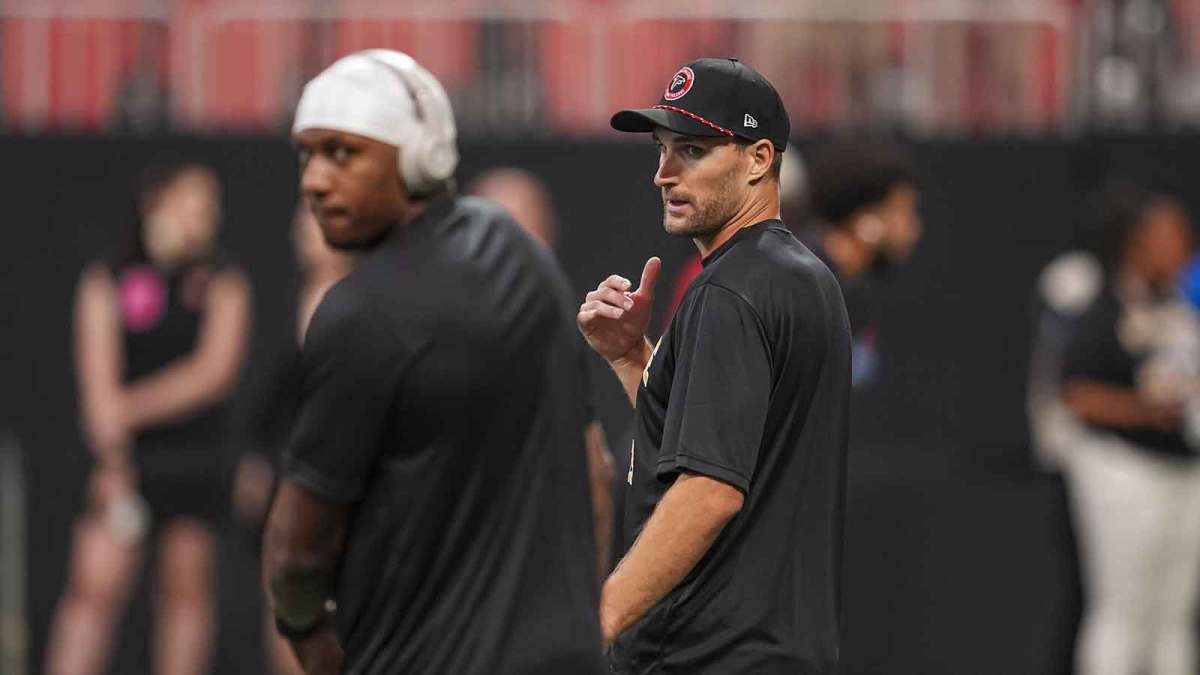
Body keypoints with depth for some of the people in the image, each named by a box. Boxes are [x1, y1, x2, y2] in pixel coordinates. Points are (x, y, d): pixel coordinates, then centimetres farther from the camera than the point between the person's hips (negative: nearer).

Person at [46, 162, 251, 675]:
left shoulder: (222, 285, 8)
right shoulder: (105, 283, 5)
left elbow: (214, 372, -5)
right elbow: (98, 380, -3)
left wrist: (131, 406, -10)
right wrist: (113, 460, -12)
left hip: (196, 460, 1)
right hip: (126, 458, -1)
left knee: (186, 589, 1)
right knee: (94, 588, -10)